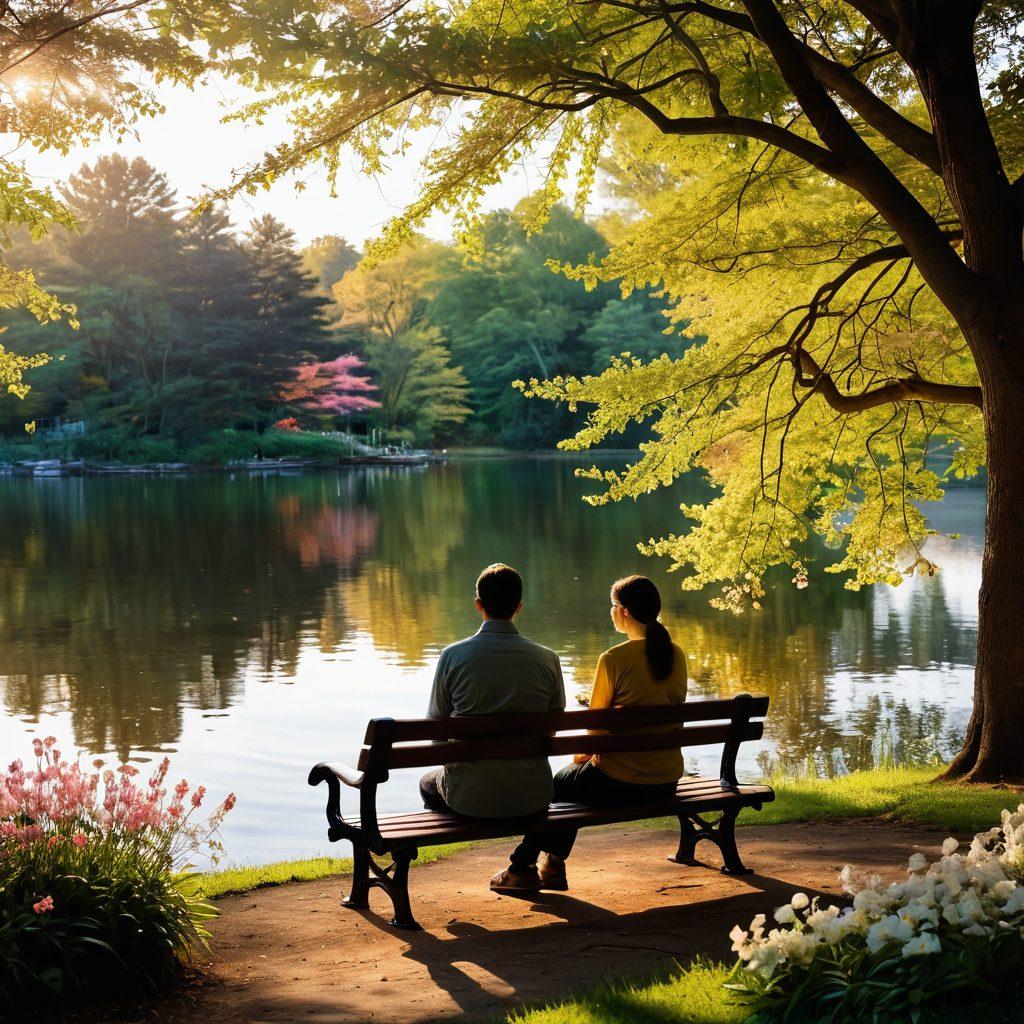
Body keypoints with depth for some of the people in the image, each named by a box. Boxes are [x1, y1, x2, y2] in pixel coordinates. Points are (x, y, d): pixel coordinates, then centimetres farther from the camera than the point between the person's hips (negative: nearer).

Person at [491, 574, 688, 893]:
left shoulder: (614, 659, -16)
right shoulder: (677, 656, 3)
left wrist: (585, 753, 16)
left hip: (620, 785, -6)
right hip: (666, 783, 7)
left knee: (556, 783, 23)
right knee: (574, 778, 31)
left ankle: (522, 868, 34)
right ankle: (552, 865, 35)